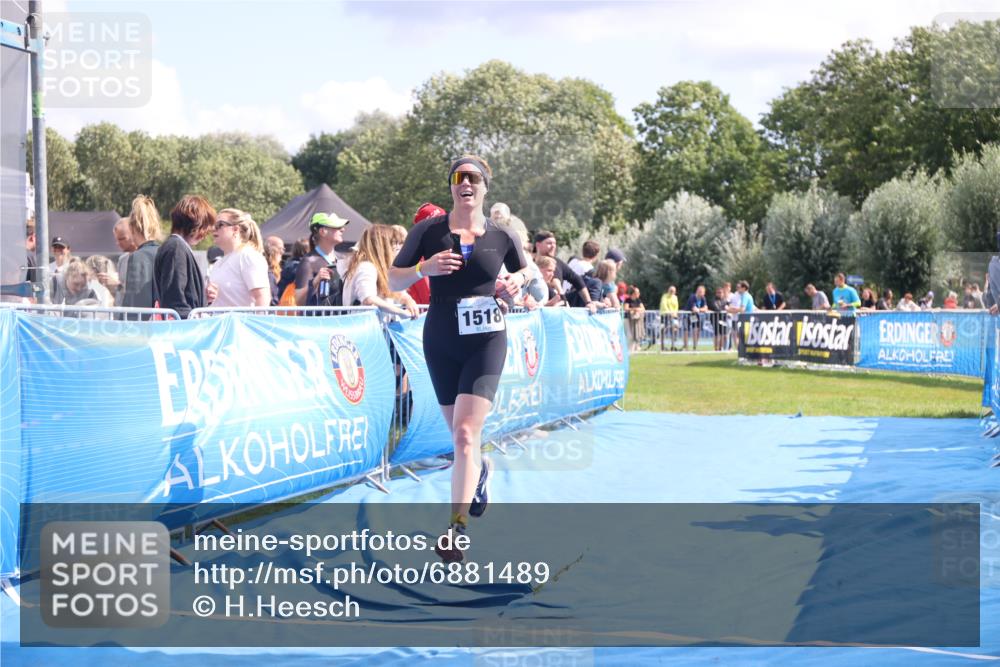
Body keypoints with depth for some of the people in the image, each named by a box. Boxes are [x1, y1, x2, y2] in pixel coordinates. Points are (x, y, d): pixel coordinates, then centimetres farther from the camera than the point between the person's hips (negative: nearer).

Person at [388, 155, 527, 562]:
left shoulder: (501, 236, 0)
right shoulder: (428, 231, -1)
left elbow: (523, 270, 19)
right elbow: (393, 281, 0)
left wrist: (517, 282, -4)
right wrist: (424, 269, -19)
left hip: (486, 341, -2)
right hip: (441, 341, 2)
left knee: (466, 434, -16)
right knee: (461, 435, 14)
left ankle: (455, 530, -17)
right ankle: (480, 469, 50)